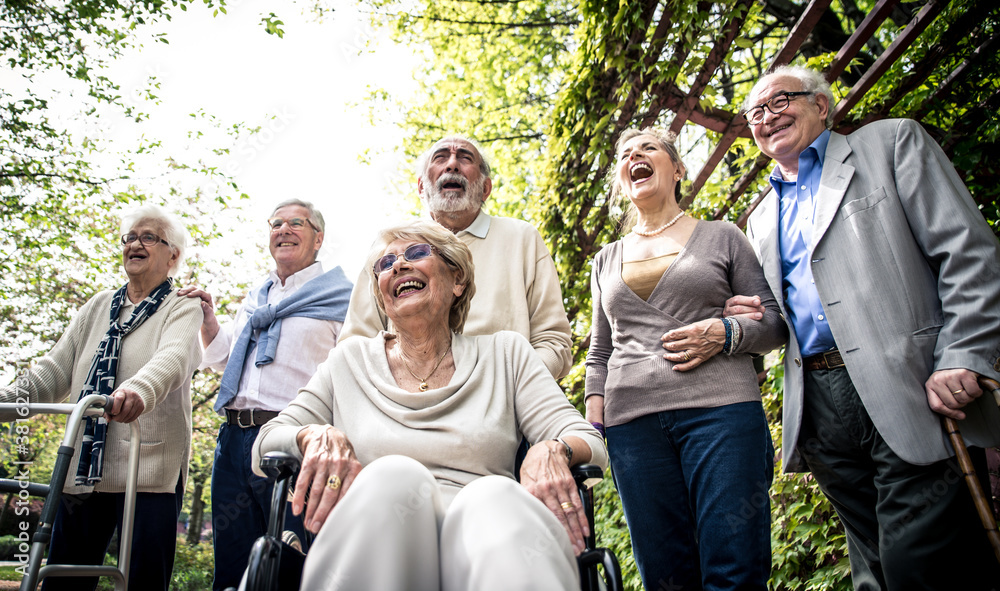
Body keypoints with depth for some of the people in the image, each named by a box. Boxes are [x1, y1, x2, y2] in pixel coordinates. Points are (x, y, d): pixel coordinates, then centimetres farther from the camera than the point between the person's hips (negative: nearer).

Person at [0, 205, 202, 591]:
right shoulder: (98, 307, 19)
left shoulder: (183, 310, 2)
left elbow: (173, 358, -20)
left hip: (149, 471, -5)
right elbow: (54, 371, 15)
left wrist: (139, 389, -42)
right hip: (83, 470, 5)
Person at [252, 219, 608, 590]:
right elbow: (267, 442, 19)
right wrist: (318, 435, -5)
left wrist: (552, 450, -11)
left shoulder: (505, 354, 19)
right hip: (375, 543, 1)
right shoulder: (350, 361, 22)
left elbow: (588, 440, 14)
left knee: (494, 495, -36)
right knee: (394, 476, -33)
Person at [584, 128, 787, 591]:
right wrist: (593, 424, 9)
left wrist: (726, 335, -10)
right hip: (632, 425, 3)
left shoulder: (721, 238, 13)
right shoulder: (606, 260, 21)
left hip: (720, 410, -2)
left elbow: (776, 321, 11)